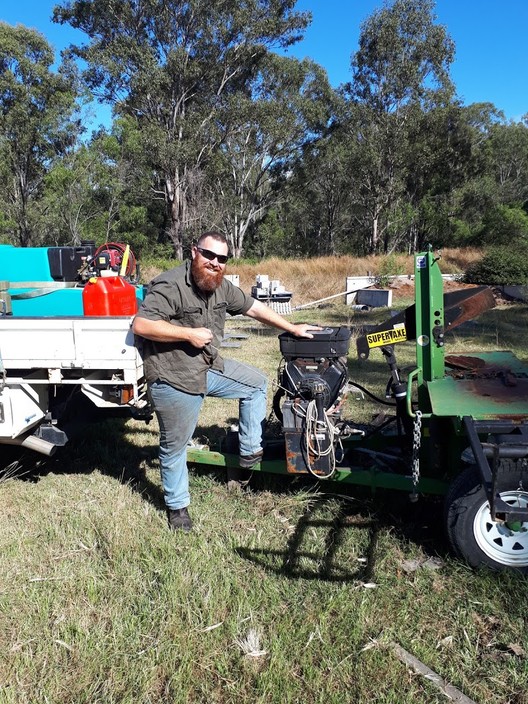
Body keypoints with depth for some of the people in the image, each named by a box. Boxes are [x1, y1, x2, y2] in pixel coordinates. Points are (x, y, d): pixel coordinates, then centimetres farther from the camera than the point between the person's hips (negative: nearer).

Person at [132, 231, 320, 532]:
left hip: (210, 368, 8)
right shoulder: (170, 286, -20)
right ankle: (177, 507, 27)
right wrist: (189, 333, -24)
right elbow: (140, 325, -27)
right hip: (174, 378, -8)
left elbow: (253, 306, 13)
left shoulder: (221, 286, 4)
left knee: (257, 382, 15)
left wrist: (292, 328, 14)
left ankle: (251, 451, 24)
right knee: (175, 447, 6)